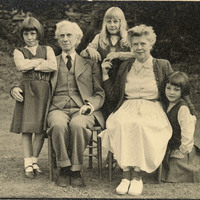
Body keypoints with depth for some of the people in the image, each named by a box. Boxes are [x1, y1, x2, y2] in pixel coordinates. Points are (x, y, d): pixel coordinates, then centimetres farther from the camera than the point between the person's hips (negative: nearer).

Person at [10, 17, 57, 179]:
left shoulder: (47, 50, 15)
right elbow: (21, 65, -9)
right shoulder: (19, 52, 13)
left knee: (41, 128, -1)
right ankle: (28, 163, 4)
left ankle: (34, 160, 13)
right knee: (26, 129, -3)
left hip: (44, 92, 1)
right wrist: (41, 61, -1)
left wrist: (31, 65, -4)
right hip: (26, 91, -1)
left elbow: (54, 66, -5)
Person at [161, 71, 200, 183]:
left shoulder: (182, 108, -21)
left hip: (181, 153, -8)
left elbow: (187, 130, -23)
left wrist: (184, 149, -16)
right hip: (172, 151, 9)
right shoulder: (169, 105, 7)